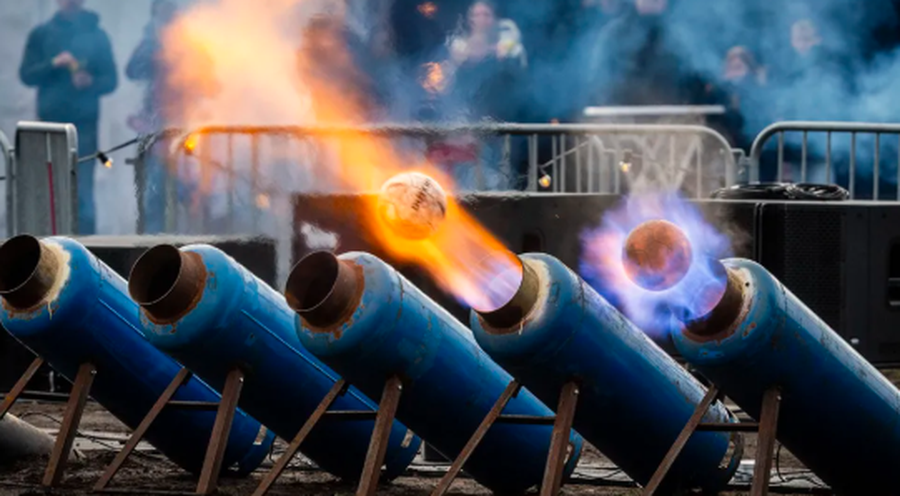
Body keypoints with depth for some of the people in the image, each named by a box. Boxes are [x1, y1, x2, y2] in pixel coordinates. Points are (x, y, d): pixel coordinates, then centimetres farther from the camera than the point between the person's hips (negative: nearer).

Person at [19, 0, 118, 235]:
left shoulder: (96, 35, 11)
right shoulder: (41, 35, 11)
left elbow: (111, 79, 9)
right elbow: (27, 75, 4)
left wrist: (91, 83, -12)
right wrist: (53, 64, -13)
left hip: (84, 123, 0)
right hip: (50, 122, 0)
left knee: (83, 192, -6)